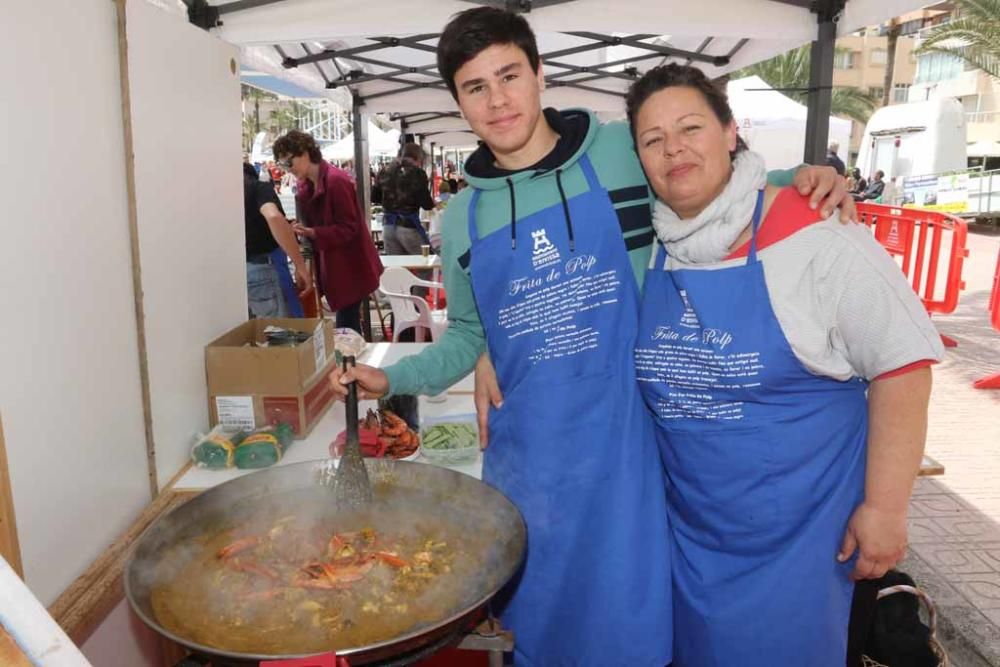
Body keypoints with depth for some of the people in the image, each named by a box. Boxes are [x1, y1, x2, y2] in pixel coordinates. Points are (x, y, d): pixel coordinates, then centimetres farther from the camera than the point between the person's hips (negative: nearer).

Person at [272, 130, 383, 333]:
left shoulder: (336, 180, -19)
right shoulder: (305, 184, 8)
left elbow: (349, 227, -20)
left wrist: (312, 233, -29)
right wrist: (298, 228, -3)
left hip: (350, 266, -8)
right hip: (330, 265, 8)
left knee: (346, 327, -3)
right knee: (347, 325, 11)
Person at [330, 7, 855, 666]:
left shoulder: (626, 152, -4)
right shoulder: (462, 218, 4)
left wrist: (801, 177, -9)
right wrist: (392, 377, 0)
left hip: (625, 443, -2)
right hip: (528, 456, 3)